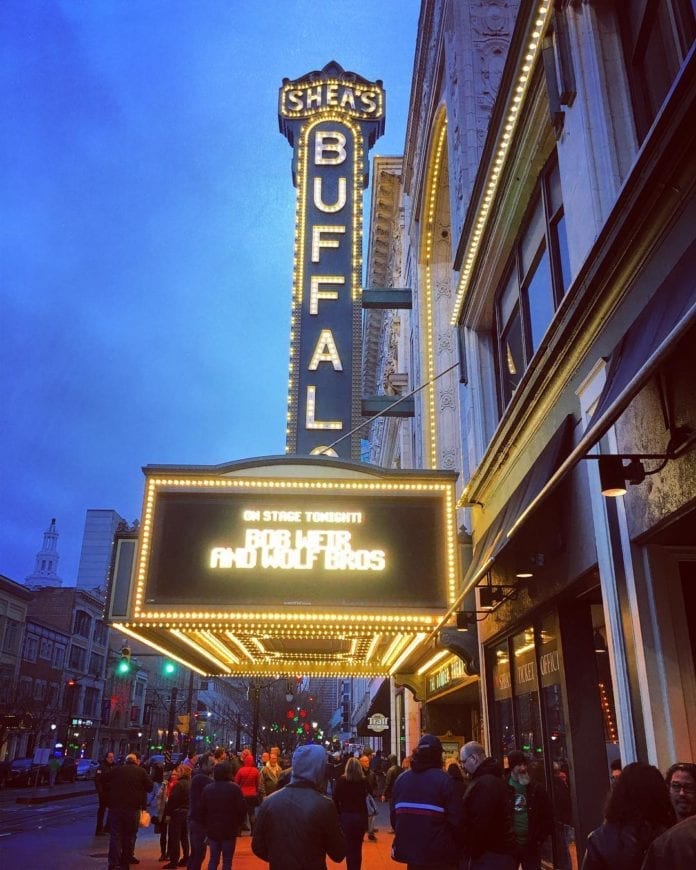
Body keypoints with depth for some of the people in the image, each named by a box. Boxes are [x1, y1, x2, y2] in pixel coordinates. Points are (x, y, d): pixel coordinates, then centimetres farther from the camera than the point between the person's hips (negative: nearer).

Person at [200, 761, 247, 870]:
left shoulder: (207, 789, -1)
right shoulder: (234, 788, -12)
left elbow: (202, 810, 3)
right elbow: (242, 809, -11)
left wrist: (206, 826, 15)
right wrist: (237, 824, 5)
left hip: (212, 830, 3)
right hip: (229, 830, -3)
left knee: (213, 860, 13)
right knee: (227, 861, 6)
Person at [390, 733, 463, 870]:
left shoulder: (401, 779, 4)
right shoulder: (444, 780, -13)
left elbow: (393, 814, 8)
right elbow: (455, 819, -15)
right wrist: (455, 848, 2)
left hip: (409, 850, 5)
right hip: (439, 855, -5)